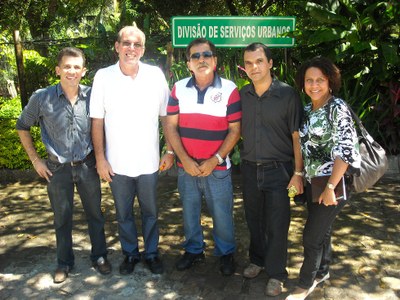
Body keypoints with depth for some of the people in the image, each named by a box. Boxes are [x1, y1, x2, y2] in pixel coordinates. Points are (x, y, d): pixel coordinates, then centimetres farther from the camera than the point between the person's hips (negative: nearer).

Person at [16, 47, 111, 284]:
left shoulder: (92, 95, -7)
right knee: (62, 218, 14)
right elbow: (22, 127, 5)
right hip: (57, 168, -1)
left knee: (95, 213, 12)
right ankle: (65, 262, 33)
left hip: (87, 166, 1)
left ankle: (99, 256, 32)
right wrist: (35, 160, 2)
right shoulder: (42, 98, -10)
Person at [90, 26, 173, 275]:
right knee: (123, 213, 16)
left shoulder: (156, 75, -5)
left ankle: (151, 252, 35)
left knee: (150, 212, 15)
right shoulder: (103, 77, -6)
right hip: (117, 162, 0)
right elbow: (97, 121, -3)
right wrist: (100, 158, -4)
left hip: (149, 161, 0)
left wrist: (170, 151, -2)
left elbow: (166, 117, 0)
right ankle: (130, 253, 37)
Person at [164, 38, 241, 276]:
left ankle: (226, 253, 32)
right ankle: (194, 249, 38)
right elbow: (171, 126, 1)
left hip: (217, 167, -2)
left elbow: (235, 130, -5)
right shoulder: (179, 89, 1)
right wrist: (184, 159, -10)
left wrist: (214, 160, -13)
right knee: (190, 212, 17)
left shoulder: (229, 89, -6)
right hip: (186, 166, 3)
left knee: (222, 214, 9)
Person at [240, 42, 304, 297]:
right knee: (254, 219, 16)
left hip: (278, 170, -3)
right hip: (250, 169, 4)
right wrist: (246, 159, 2)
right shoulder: (242, 95, 2)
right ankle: (257, 260, 38)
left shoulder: (288, 94, -8)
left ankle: (276, 274, 22)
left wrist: (298, 173, -9)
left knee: (277, 224, 4)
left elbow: (297, 136, -7)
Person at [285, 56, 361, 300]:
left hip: (332, 182, -6)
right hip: (312, 181, 6)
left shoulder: (338, 108, -15)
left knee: (312, 235, -1)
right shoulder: (307, 110, 6)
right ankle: (322, 271, 38)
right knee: (322, 230, 20)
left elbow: (345, 151, -20)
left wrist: (331, 188, -22)